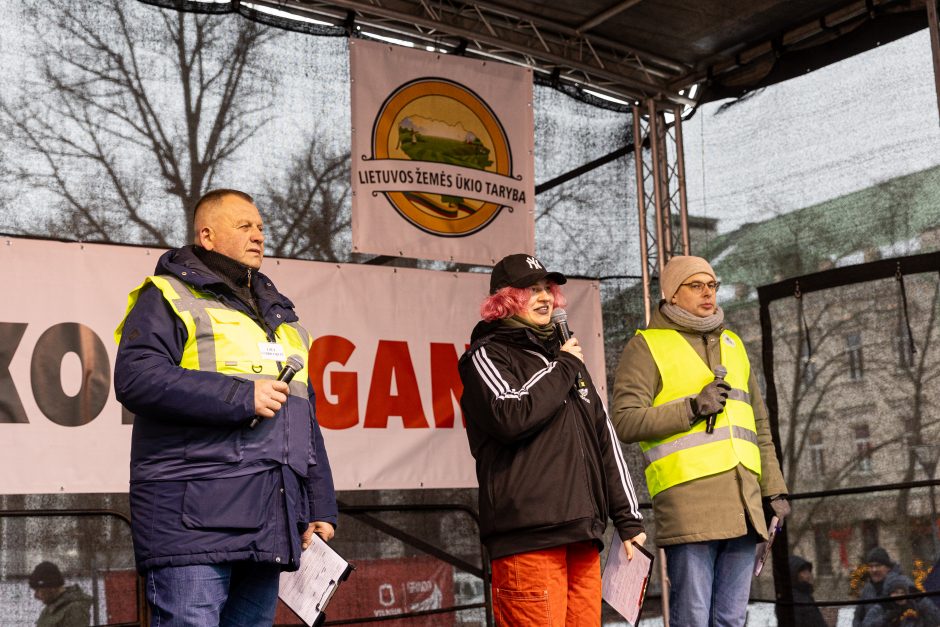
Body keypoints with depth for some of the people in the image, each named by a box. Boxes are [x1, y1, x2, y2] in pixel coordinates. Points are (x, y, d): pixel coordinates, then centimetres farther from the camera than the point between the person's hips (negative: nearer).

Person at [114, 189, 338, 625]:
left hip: (268, 527, 7)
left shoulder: (278, 313, 26)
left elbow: (304, 419, 27)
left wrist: (321, 507, 20)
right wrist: (241, 396, -15)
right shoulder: (170, 297, 3)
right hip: (194, 522, -7)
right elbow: (135, 378, -15)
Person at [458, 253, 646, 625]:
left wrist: (627, 518, 18)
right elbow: (511, 417, -17)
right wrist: (563, 370, -3)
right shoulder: (487, 355, 3)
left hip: (583, 535, 7)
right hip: (528, 537, -7)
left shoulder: (566, 358, 24)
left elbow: (604, 438, 24)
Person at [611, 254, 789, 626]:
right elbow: (625, 422, -8)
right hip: (687, 499, -6)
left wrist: (774, 489, 19)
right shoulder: (646, 346, 4)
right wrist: (692, 408, -14)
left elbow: (758, 425, 26)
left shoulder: (731, 344, 23)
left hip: (743, 505, 6)